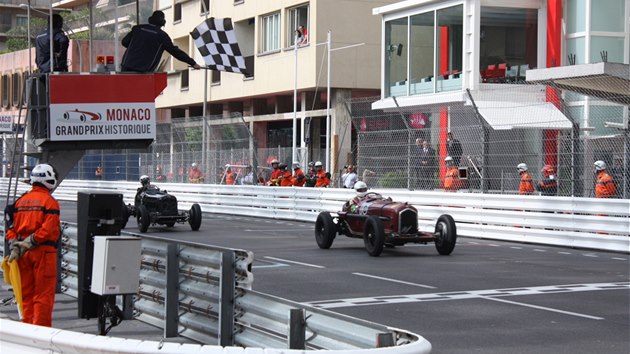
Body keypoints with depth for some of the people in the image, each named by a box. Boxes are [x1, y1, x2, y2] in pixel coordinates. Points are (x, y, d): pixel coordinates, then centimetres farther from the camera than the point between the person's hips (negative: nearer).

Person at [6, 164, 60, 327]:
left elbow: (11, 228, 7)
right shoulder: (50, 202, -8)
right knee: (44, 294, -1)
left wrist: (15, 247, 0)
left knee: (26, 293, 12)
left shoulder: (20, 201, 12)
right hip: (43, 252, -6)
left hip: (23, 253, 6)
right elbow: (47, 230, -18)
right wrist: (31, 242, -13)